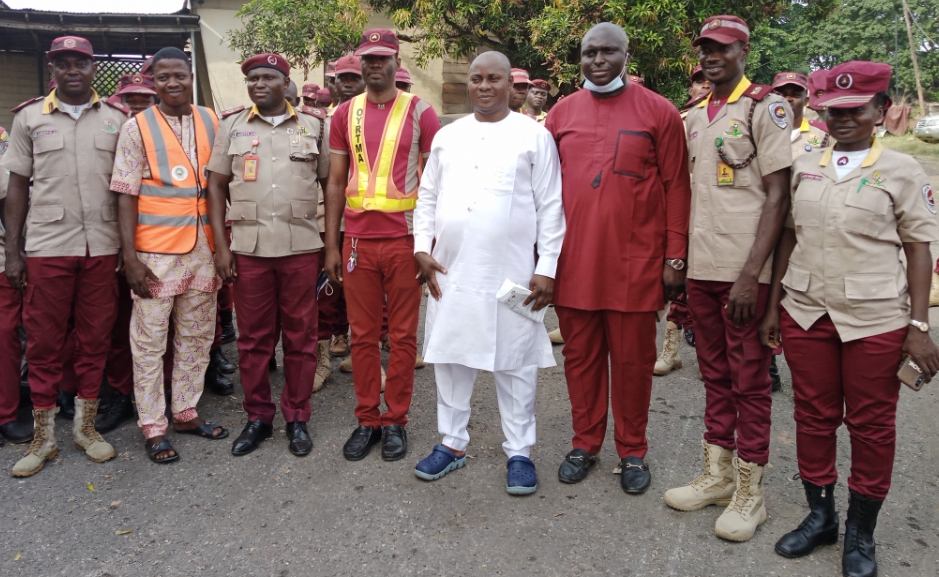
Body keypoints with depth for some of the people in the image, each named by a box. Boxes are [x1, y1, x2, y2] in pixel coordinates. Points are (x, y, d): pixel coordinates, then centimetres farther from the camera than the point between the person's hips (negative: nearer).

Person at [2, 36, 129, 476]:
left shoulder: (117, 119, 7)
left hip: (102, 247, 1)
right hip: (47, 246, 0)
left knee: (95, 339, 7)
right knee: (44, 342, 4)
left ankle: (85, 426, 22)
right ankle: (43, 436, 18)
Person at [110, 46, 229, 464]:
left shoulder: (212, 123, 8)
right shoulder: (137, 127, -1)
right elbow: (126, 195, -4)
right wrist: (129, 257, -11)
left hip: (203, 249, 4)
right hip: (155, 252, -3)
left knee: (196, 337, 11)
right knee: (149, 341, 2)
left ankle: (186, 412, 26)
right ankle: (152, 426, 13)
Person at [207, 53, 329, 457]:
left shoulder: (314, 124, 6)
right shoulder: (232, 124, 8)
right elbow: (216, 185, 8)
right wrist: (221, 246, 0)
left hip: (301, 246, -1)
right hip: (247, 247, 1)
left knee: (301, 336, 6)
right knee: (253, 337, 8)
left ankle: (297, 417, 20)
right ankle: (258, 417, 23)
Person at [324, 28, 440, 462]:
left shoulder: (419, 112, 0)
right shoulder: (345, 114, 9)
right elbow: (336, 182, 10)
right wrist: (331, 244, 5)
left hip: (404, 240, -2)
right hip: (358, 241, 3)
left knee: (403, 334, 6)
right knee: (362, 334, 8)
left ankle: (396, 421, 18)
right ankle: (367, 419, 20)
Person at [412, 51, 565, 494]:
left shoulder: (534, 136, 1)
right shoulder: (447, 136, 12)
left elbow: (550, 206, -2)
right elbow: (427, 197, 15)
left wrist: (547, 268, -7)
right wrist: (422, 248, 3)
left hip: (511, 272, -3)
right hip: (450, 271, 4)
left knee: (515, 362, 4)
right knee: (450, 355, 11)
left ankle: (519, 452, 19)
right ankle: (452, 443, 27)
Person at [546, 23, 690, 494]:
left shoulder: (658, 112, 1)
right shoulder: (562, 113, 8)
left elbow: (676, 187, 0)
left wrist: (675, 257, -3)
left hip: (634, 262, -2)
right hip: (573, 261, 2)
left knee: (632, 359, 7)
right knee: (580, 355, 11)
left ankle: (632, 451, 25)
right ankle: (584, 444, 28)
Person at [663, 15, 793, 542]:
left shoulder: (766, 107, -4)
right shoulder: (694, 117, 15)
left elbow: (778, 197, -10)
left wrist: (750, 276, -17)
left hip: (745, 271, -6)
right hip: (701, 268, 6)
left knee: (749, 381, 3)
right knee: (716, 375, 14)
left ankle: (750, 491, 17)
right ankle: (718, 475, 28)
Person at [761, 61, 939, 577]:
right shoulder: (804, 167, 8)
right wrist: (774, 306, 6)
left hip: (875, 320, -3)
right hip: (805, 314, 3)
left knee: (871, 425, 7)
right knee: (814, 417, 11)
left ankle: (861, 535, 24)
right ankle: (820, 516, 29)